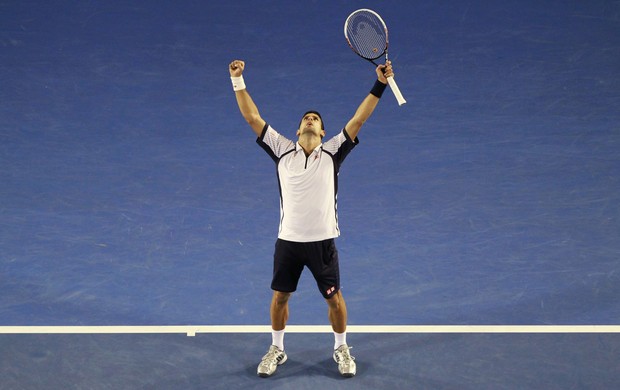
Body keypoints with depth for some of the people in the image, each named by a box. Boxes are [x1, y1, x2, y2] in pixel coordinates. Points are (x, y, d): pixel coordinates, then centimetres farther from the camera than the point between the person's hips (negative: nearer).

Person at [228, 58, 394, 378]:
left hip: (322, 241, -1)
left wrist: (379, 86, -15)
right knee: (280, 296, 11)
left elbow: (358, 119, -8)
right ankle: (277, 350, 30)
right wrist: (238, 81, -6)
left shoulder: (332, 152, -2)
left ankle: (341, 349, 29)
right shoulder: (282, 150, 1)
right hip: (288, 240, 1)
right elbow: (253, 118, 0)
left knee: (334, 297, 8)